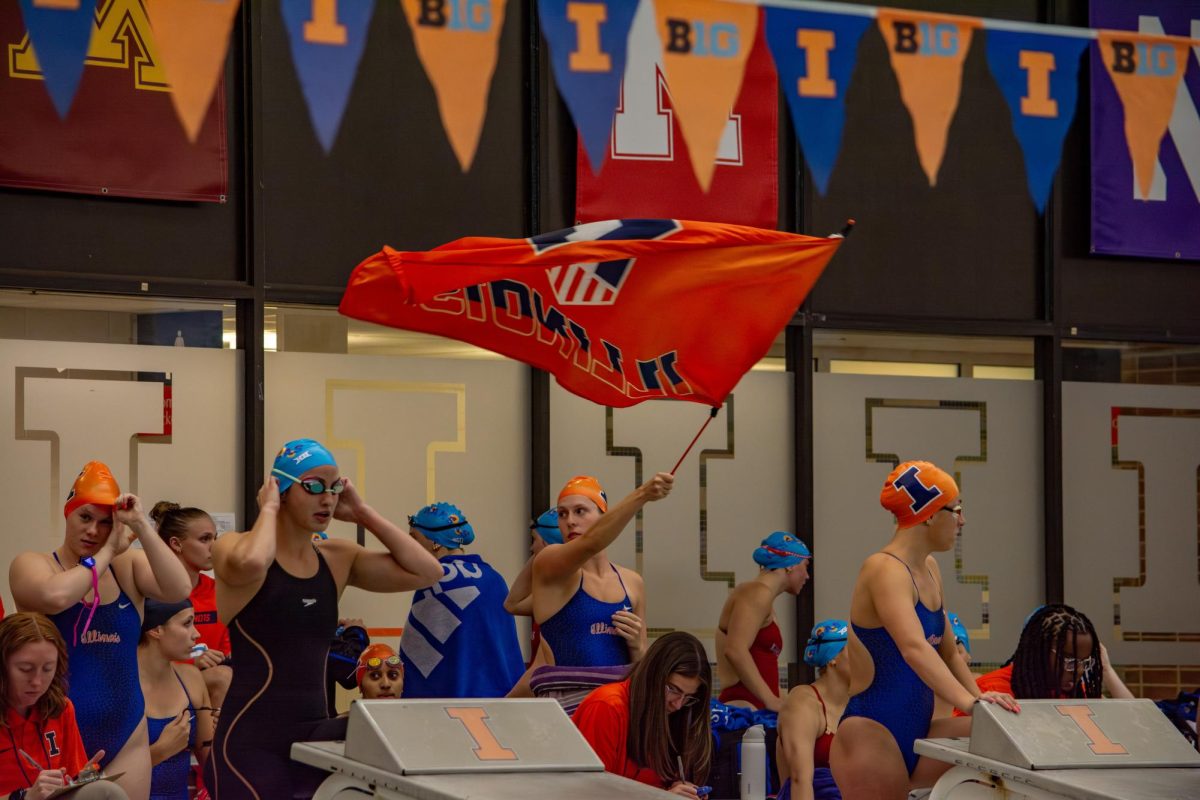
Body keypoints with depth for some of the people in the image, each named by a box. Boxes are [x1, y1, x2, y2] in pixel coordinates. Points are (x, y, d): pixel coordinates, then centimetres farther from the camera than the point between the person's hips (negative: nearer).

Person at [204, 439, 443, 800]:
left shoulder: (338, 559, 10)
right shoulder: (234, 548, -5)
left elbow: (427, 572, 5)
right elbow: (249, 565, -31)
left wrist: (363, 515, 5)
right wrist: (268, 509, -12)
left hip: (314, 735, 5)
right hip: (252, 741, -5)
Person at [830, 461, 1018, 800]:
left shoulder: (929, 569, 14)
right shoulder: (885, 569, -16)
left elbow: (948, 653, 21)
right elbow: (914, 647, -33)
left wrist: (983, 704, 5)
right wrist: (968, 701, -45)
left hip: (918, 733, 9)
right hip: (871, 733, -9)